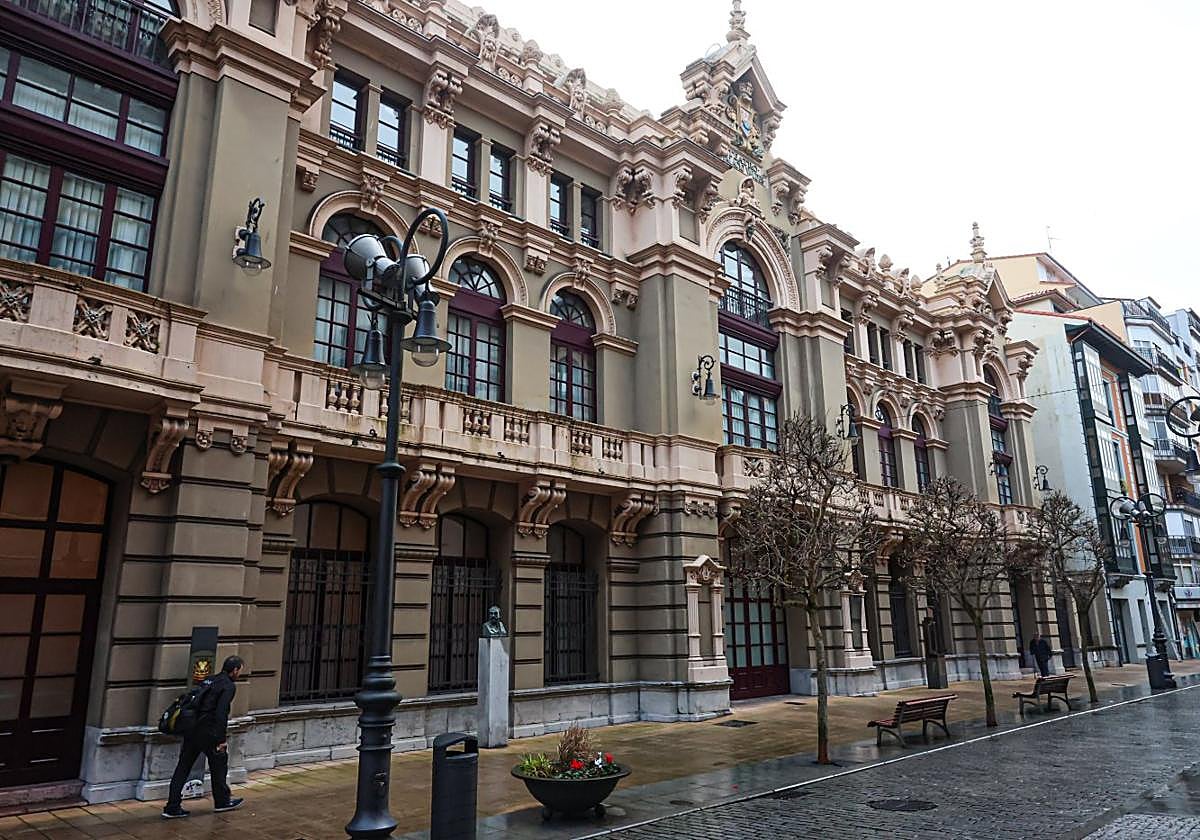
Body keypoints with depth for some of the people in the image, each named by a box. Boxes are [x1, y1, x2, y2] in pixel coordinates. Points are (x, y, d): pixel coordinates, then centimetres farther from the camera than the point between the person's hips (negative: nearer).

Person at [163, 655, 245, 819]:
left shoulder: (209, 680, 16)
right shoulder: (229, 686, -11)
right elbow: (221, 714, -19)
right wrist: (222, 739, -15)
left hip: (191, 730, 7)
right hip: (207, 733, -7)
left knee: (183, 768, 11)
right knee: (219, 765, 11)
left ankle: (172, 808, 12)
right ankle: (222, 801, 25)